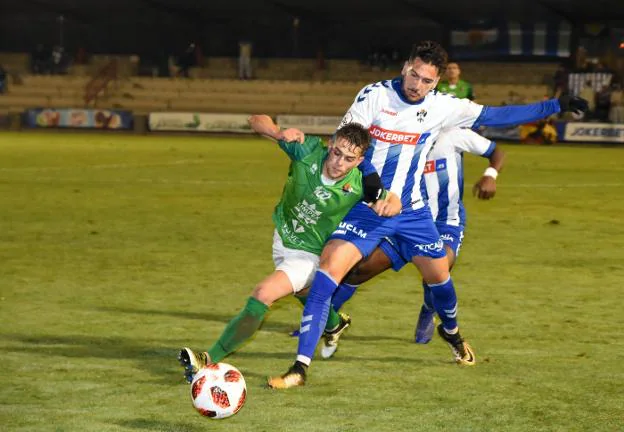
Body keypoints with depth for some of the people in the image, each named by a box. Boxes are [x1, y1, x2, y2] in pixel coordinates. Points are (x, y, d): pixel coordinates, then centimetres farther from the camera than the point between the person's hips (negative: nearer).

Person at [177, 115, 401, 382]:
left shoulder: (360, 184, -26)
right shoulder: (308, 151, -24)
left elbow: (394, 201, -7)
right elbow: (257, 121, -21)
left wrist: (387, 206, -31)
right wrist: (279, 134, -42)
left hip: (310, 256, -5)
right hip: (283, 239, 5)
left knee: (262, 296, -24)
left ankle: (210, 360, -22)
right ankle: (334, 324, 65)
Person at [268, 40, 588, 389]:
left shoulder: (442, 107, -3)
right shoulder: (375, 95, -11)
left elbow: (497, 115, 3)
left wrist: (556, 106, 3)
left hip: (413, 212, 3)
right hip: (366, 208, -3)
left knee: (439, 275, 13)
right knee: (329, 268, -21)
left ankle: (451, 332, 50)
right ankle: (301, 367, -21)